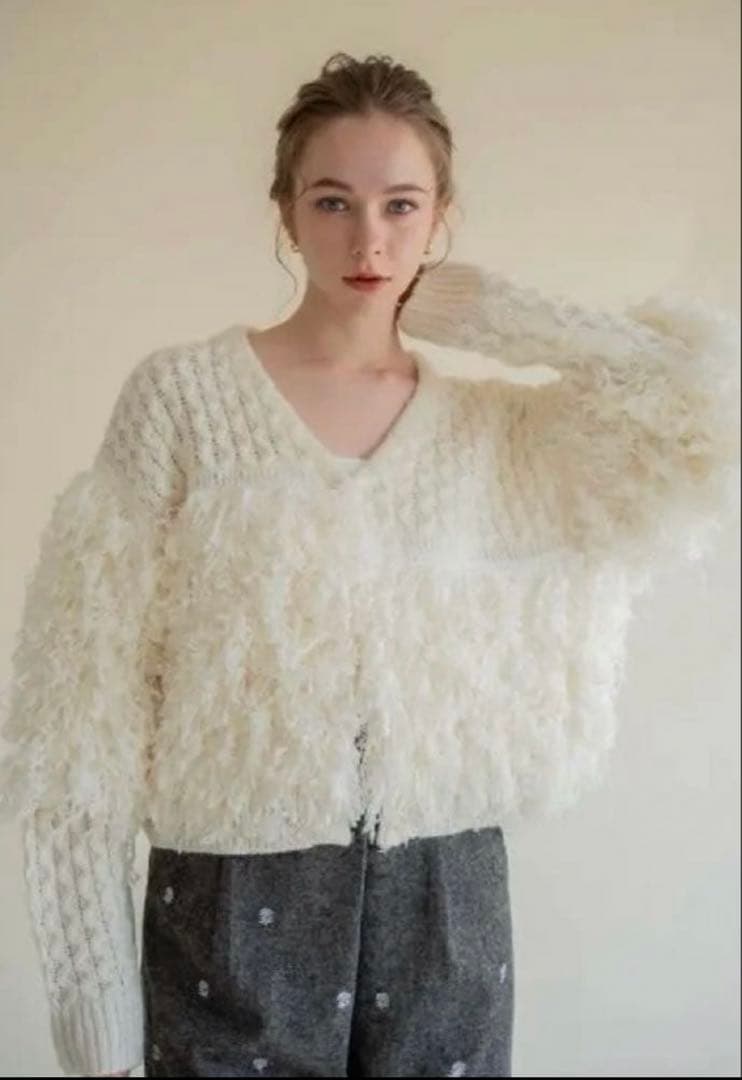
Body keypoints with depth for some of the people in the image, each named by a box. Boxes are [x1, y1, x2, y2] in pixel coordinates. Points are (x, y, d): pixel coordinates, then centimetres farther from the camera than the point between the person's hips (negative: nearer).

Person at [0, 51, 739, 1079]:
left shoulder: (495, 426, 4)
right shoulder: (180, 396, -5)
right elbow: (89, 704, -6)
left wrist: (491, 312, -2)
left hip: (447, 903, 3)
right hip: (238, 907, -2)